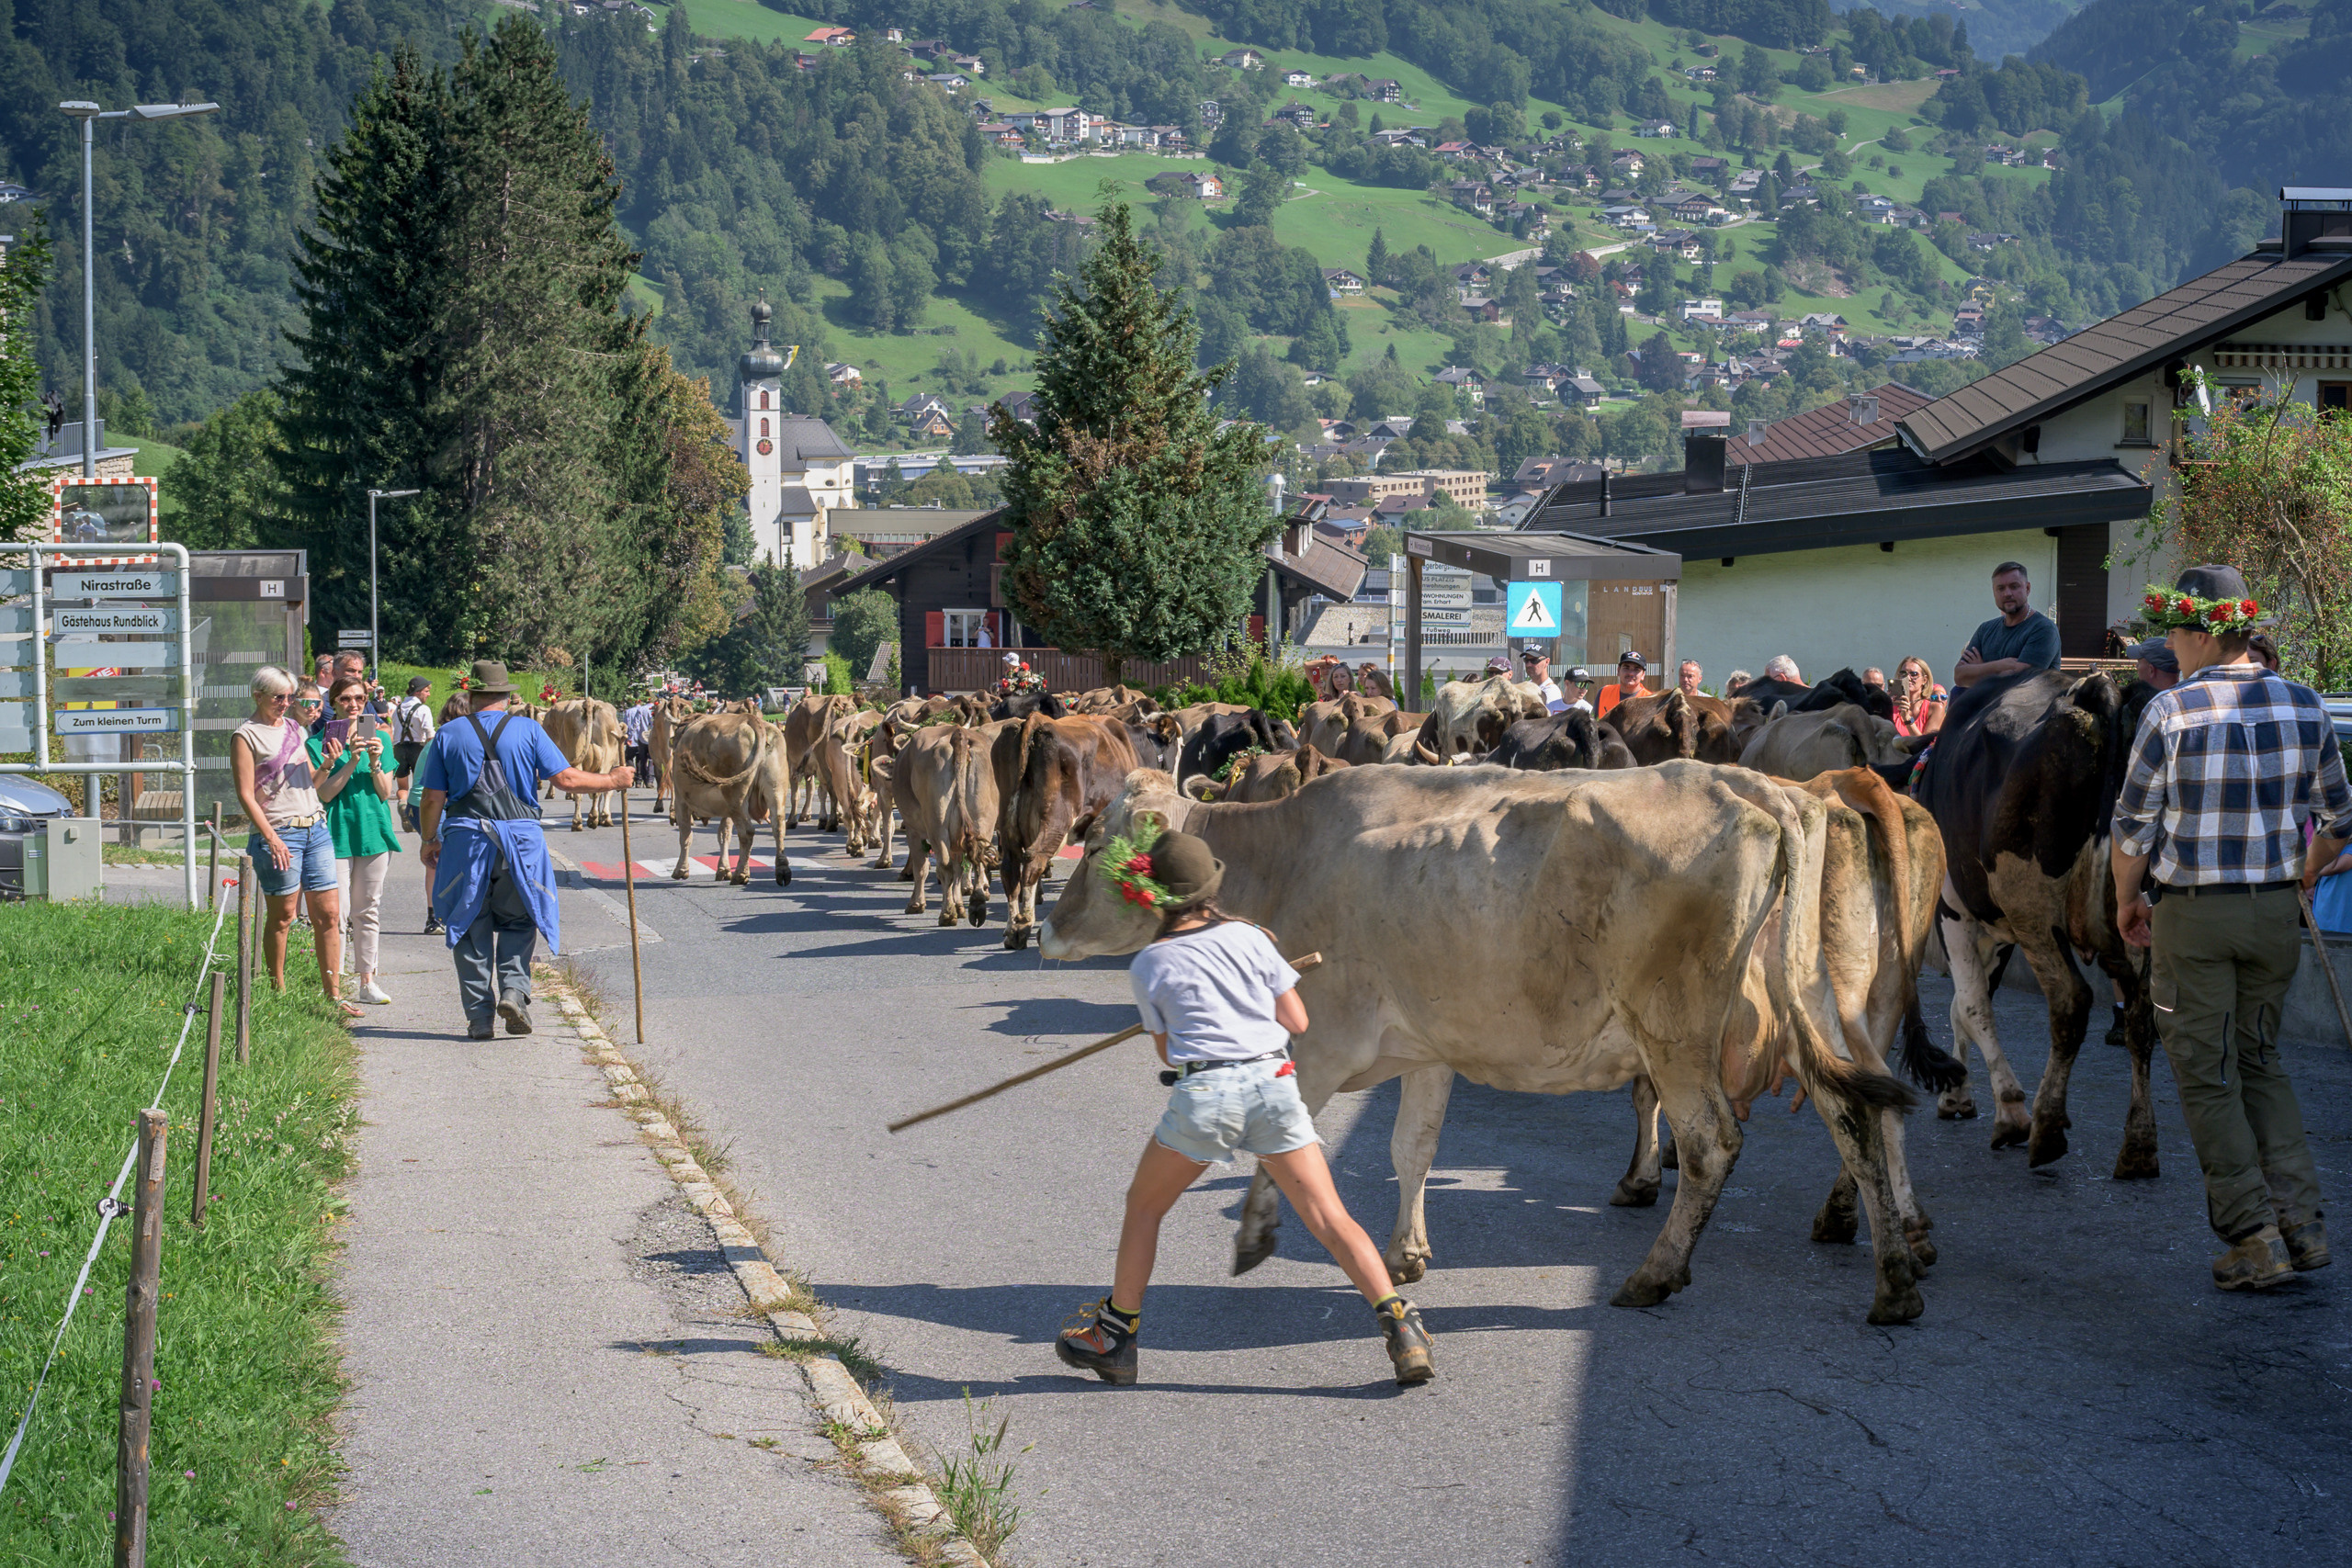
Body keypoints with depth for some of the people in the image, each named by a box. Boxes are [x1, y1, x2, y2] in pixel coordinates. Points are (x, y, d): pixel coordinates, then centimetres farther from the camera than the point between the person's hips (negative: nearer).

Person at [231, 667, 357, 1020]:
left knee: (328, 914, 1)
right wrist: (272, 838, -16)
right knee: (282, 917, 0)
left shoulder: (295, 730, 17)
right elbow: (246, 795, -8)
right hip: (279, 832, -6)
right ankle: (278, 994, 10)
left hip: (315, 828, 6)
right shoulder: (247, 736, -2)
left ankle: (333, 995, 4)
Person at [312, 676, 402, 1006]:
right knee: (337, 912, -8)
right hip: (337, 833, -3)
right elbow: (324, 793, -9)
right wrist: (351, 762, -19)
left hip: (373, 830, 3)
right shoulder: (319, 743, -1)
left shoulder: (379, 738, 8)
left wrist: (375, 763, -13)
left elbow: (385, 793, 4)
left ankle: (367, 981, 17)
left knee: (368, 911, 10)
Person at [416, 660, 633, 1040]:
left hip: (466, 837, 0)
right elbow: (566, 778, -4)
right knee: (517, 922, 15)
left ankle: (479, 1015, 7)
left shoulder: (449, 734, 3)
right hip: (520, 837, 0)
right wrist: (612, 780, 10)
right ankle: (514, 988, -7)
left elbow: (433, 798, 3)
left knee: (471, 926, 8)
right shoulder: (529, 730, 0)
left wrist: (428, 840, 16)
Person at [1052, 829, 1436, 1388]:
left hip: (1204, 1091, -2)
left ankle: (1114, 1337, 26)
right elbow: (1297, 1022, 9)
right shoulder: (1248, 938, 10)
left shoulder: (1149, 965, 6)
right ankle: (1400, 1325, -11)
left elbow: (1165, 1049, 13)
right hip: (1274, 1084, 2)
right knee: (1329, 1218, 1)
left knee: (1143, 1207, 20)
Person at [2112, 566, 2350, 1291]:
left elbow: (2133, 825, -9)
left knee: (2207, 1075, 6)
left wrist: (2127, 900, 7)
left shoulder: (2171, 711, -13)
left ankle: (2254, 1237, 4)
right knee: (2261, 1062, 19)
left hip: (2191, 913, -5)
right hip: (2274, 911, 5)